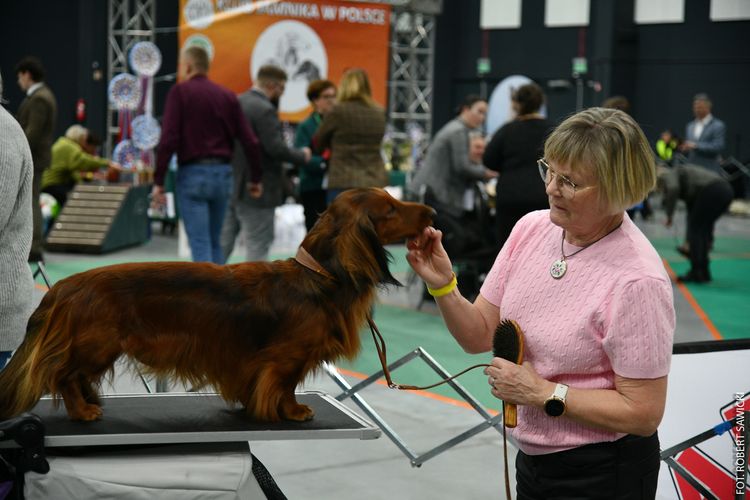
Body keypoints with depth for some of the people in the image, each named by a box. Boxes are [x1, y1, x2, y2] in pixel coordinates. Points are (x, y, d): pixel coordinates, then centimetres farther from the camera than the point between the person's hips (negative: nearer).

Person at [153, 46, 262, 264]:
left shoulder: (180, 92, -4)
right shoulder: (227, 96, 9)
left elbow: (168, 140, -13)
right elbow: (250, 141, 5)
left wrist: (159, 182, -9)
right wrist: (255, 179, 16)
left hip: (192, 173, -5)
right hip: (223, 173, 5)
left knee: (200, 244, -4)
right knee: (215, 242, 16)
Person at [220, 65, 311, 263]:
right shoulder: (265, 110, -17)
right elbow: (276, 148, -22)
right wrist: (302, 155, -6)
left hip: (230, 185, 8)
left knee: (223, 242, 13)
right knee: (257, 246, 0)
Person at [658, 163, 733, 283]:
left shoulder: (669, 175, 13)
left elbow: (673, 189, -13)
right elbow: (691, 213, 38)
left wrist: (669, 216, -3)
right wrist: (688, 243, 45)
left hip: (712, 190, -8)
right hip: (726, 189, 8)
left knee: (696, 229, 6)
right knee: (704, 229, 22)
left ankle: (697, 273, 7)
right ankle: (704, 272, 24)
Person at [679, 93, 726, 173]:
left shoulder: (718, 126, -2)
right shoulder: (690, 126, 17)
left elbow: (718, 147, -13)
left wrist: (696, 145, -18)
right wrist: (683, 148, -3)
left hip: (710, 172, -5)